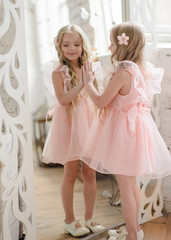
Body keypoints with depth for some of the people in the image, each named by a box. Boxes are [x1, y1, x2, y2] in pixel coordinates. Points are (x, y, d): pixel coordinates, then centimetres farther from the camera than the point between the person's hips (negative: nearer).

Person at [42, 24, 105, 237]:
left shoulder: (89, 69, 6)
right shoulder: (58, 72, -6)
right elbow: (63, 99, -18)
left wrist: (92, 79, -2)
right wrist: (82, 83, -23)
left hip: (88, 122, 4)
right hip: (69, 124, -4)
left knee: (90, 173, 8)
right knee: (71, 174, 5)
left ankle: (89, 217, 24)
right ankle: (69, 220, 22)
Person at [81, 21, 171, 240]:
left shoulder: (122, 73, -22)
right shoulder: (143, 71, 4)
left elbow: (100, 101, -16)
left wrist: (88, 82, -1)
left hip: (124, 131, -9)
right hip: (137, 126, 9)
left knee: (125, 185, 4)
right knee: (131, 183, 22)